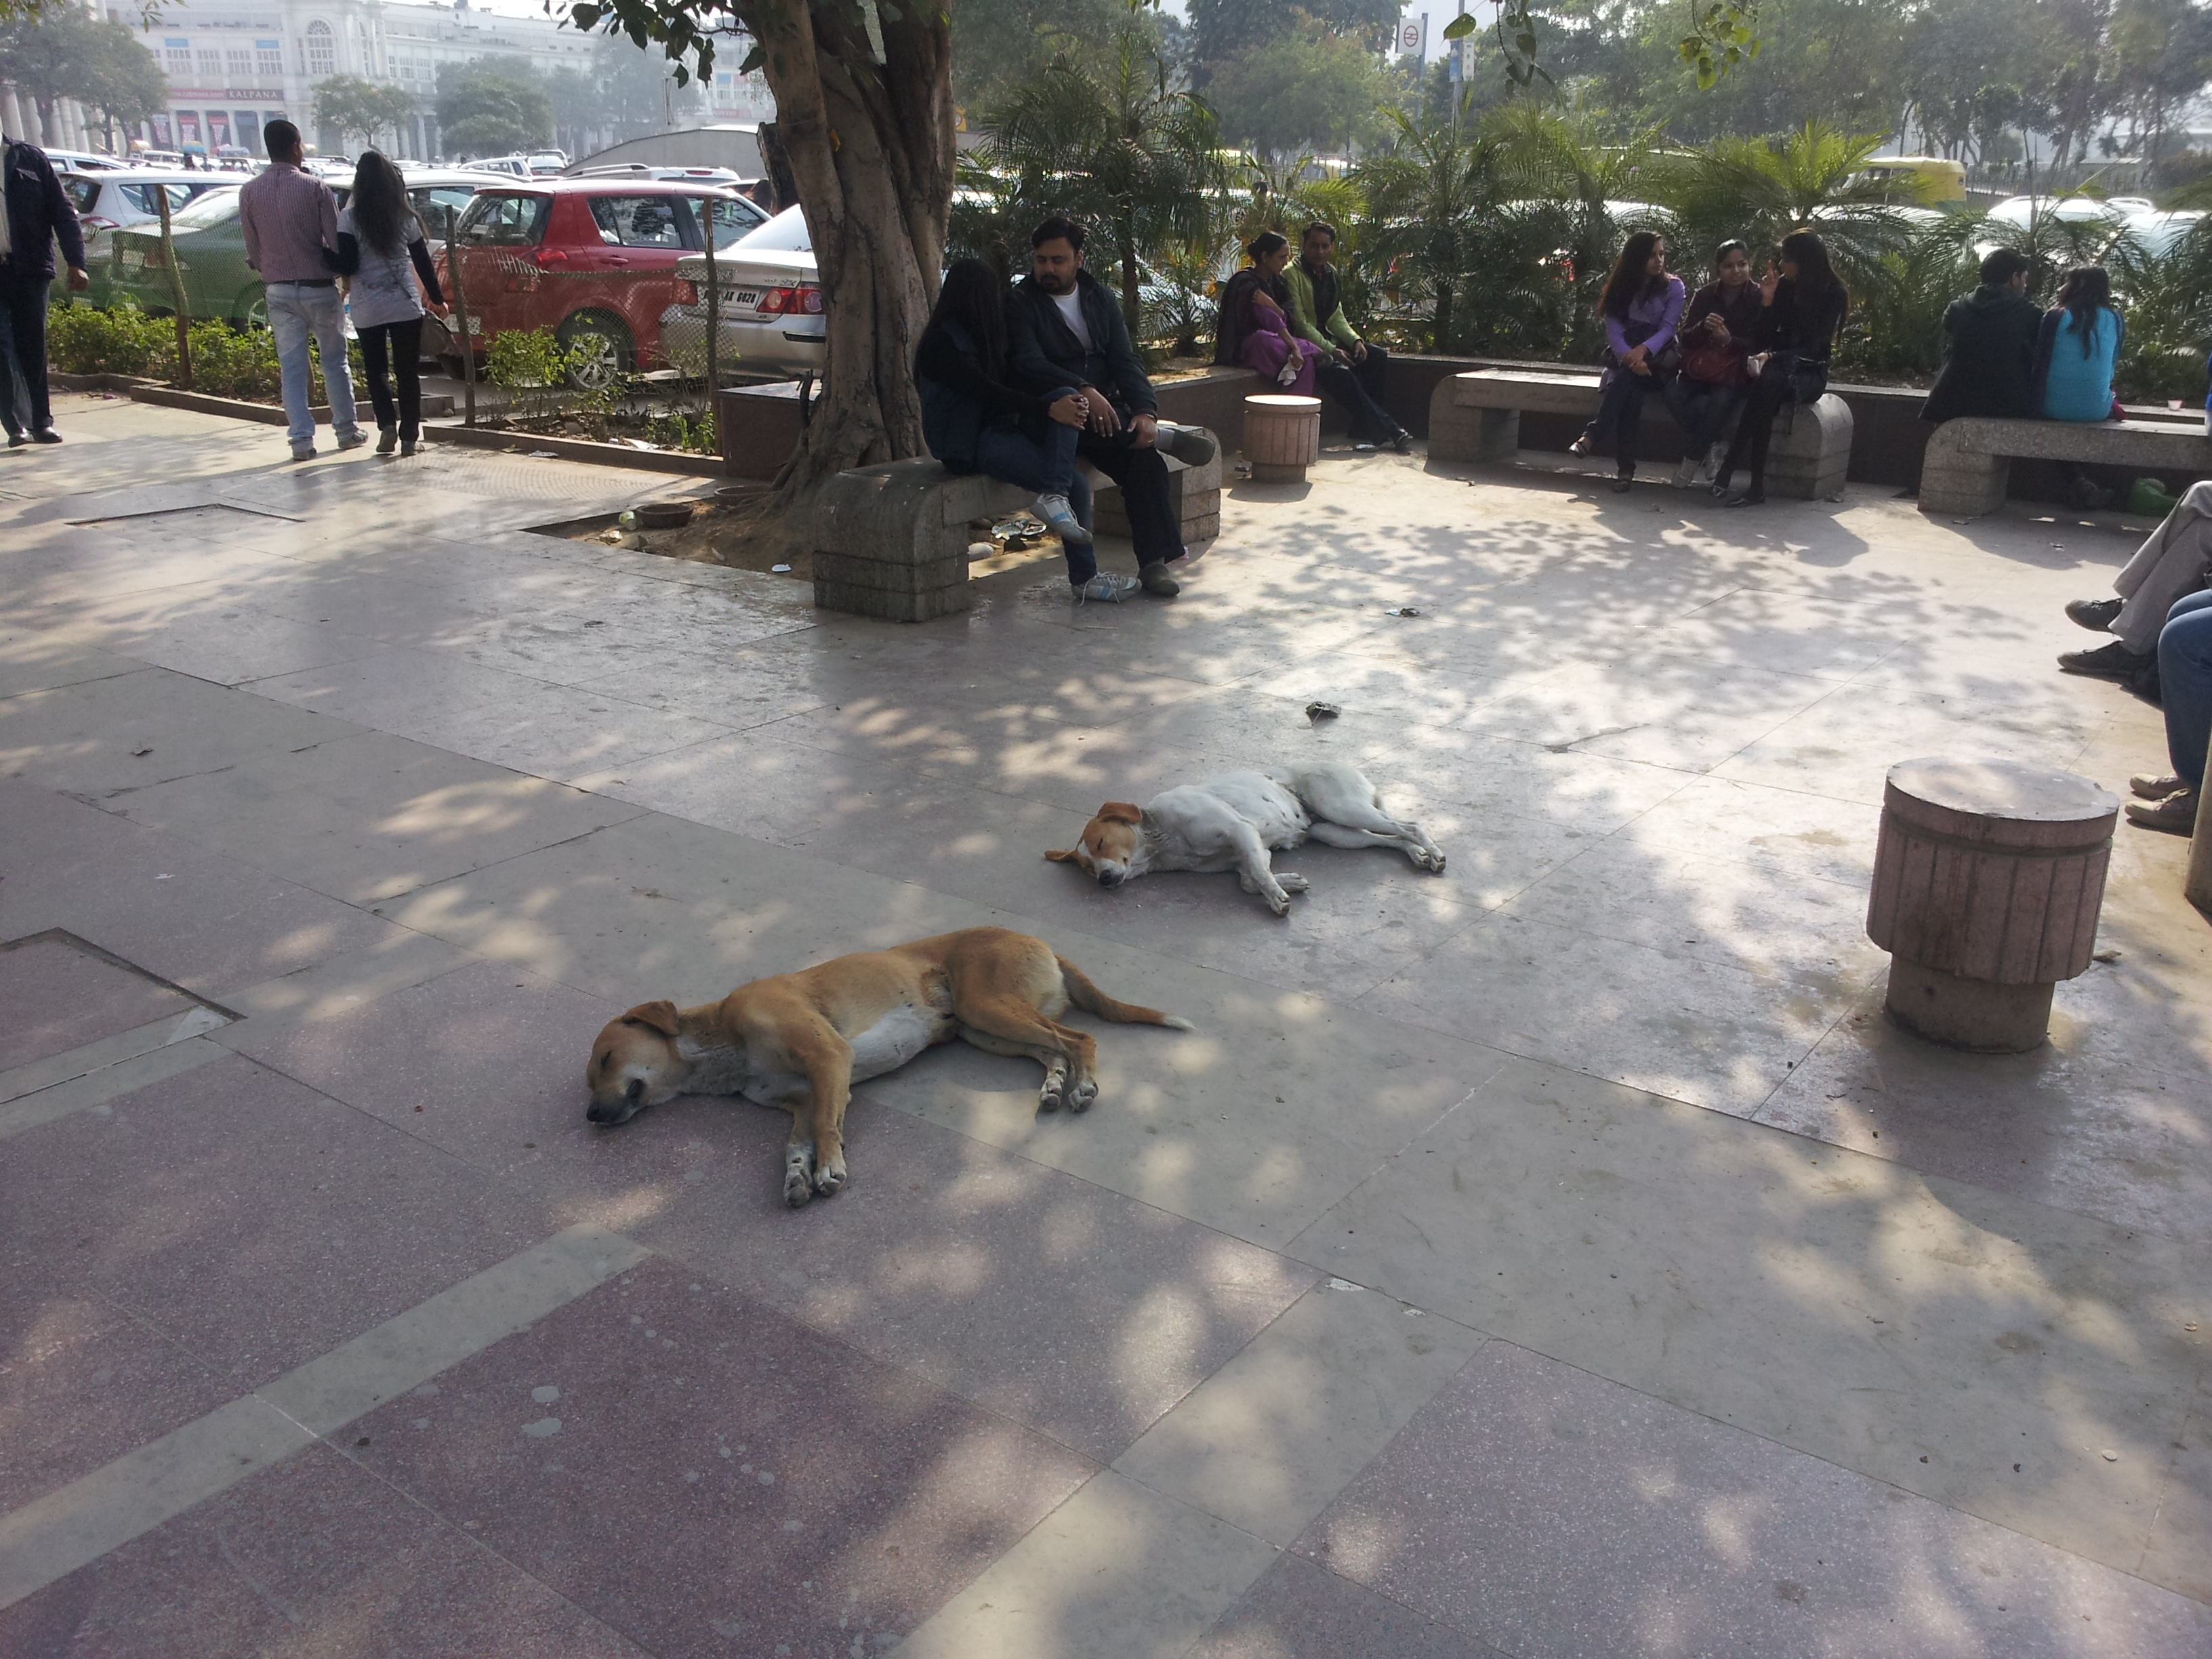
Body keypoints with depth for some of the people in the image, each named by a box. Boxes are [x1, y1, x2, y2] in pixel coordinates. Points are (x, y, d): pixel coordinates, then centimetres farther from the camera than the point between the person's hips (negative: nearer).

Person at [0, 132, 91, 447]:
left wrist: (75, 263, -6)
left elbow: (62, 212, 3)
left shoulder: (30, 157, 7)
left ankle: (41, 422, 11)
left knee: (33, 348, 4)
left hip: (29, 268, 0)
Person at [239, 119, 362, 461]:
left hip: (279, 290, 2)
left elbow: (253, 248, 6)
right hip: (318, 288, -2)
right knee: (335, 360, 12)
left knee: (292, 367, 5)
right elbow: (336, 240, -8)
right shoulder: (315, 188, -9)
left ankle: (301, 437, -2)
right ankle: (347, 430, 18)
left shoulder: (250, 192, 0)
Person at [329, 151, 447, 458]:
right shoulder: (405, 217, 2)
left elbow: (347, 265, -13)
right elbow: (423, 262, 8)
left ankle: (387, 424, -5)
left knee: (375, 367, 13)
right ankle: (409, 436, 4)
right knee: (408, 371, 6)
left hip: (367, 310, -1)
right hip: (405, 306, 1)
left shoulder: (350, 218, -6)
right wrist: (436, 298, 17)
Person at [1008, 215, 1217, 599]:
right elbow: (1029, 365, -15)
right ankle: (1164, 437, -13)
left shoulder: (1100, 299, 15)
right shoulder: (1020, 304, 1)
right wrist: (1084, 391, -31)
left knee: (1144, 458, -27)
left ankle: (1154, 561, -24)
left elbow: (1125, 362, 6)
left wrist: (1146, 410, -14)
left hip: (1105, 406, 4)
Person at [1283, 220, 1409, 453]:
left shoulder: (1330, 273, 14)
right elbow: (1299, 323, -17)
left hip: (1326, 339, 9)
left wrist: (1355, 340, -5)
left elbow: (1336, 317, 15)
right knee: (1339, 371, -32)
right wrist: (1331, 351, -21)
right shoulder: (1292, 275, -11)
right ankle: (1388, 430, -25)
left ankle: (1366, 429, -12)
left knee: (1378, 356, -7)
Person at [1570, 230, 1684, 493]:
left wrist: (1643, 350, -29)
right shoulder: (1621, 288, 10)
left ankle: (1592, 435, -43)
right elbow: (1614, 330, -3)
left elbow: (1667, 328, -7)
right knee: (1631, 389, -33)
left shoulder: (1673, 287, 5)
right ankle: (1625, 466, -40)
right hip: (1623, 358, 1)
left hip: (1657, 359, -1)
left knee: (1627, 379, -35)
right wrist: (1630, 357, -24)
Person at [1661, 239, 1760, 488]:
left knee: (1722, 400, -36)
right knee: (1674, 394, -28)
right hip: (1700, 370, 3)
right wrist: (1703, 327, -21)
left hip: (1735, 372, -3)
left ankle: (1692, 459, -20)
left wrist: (1729, 341, -24)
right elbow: (1686, 339, 2)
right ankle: (1714, 443, -14)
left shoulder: (1759, 298, -1)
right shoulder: (1704, 295, 8)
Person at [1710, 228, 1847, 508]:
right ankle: (1756, 485, -42)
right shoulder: (1784, 286, 7)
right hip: (1780, 367, 3)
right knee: (1767, 380, -35)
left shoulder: (1834, 294, -5)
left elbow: (1814, 346, -15)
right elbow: (1762, 340, 5)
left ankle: (1728, 467, -39)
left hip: (1810, 372, -3)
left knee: (1769, 381, -36)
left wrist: (1772, 358, -29)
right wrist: (1767, 301, -8)